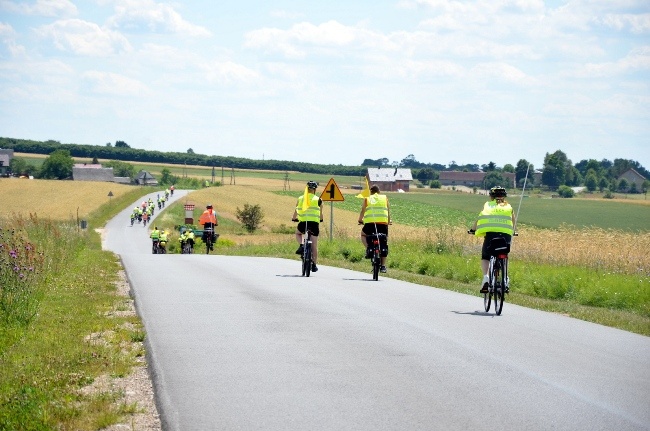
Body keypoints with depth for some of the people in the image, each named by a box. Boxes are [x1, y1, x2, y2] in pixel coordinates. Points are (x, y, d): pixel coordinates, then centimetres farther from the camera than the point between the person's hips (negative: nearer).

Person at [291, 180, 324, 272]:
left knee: (298, 233, 33)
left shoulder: (300, 199, 10)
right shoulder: (318, 200, 7)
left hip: (303, 222, 0)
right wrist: (320, 220, 37)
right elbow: (321, 214, 15)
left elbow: (296, 211, 20)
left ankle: (301, 246, 6)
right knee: (314, 245, 10)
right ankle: (314, 265, 10)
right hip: (314, 223, 0)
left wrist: (294, 218, 40)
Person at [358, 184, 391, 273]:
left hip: (370, 223, -1)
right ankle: (383, 266, 13)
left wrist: (360, 220, 36)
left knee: (363, 235, 29)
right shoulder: (385, 198, 18)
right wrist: (389, 221, 39)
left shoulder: (367, 199, 16)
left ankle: (368, 249, 2)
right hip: (383, 223, 1)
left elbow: (362, 211, 18)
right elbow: (388, 211, 22)